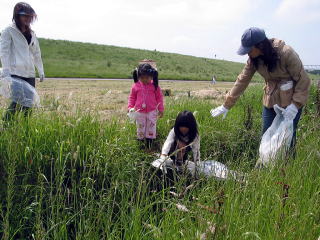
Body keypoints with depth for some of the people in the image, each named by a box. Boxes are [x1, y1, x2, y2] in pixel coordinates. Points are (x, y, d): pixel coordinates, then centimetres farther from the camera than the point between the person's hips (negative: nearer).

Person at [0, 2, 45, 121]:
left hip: (30, 74, 6)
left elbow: (36, 53, 24)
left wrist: (41, 71, 16)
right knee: (17, 102, -16)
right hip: (15, 73, -6)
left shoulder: (31, 34, 19)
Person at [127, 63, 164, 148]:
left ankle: (149, 142, 16)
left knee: (151, 126, 5)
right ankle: (141, 140, 24)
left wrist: (161, 109, 1)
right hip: (139, 111, 1)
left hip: (152, 111, -1)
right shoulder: (136, 86, -4)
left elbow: (159, 97, 2)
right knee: (140, 127, 10)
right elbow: (132, 97, 7)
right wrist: (130, 107, -3)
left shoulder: (154, 86, -6)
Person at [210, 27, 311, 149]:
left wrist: (295, 104, -23)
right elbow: (242, 80, -2)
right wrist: (227, 105, -2)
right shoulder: (253, 59, -6)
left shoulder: (286, 53, -22)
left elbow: (303, 80, -16)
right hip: (270, 101, 5)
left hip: (290, 102, -5)